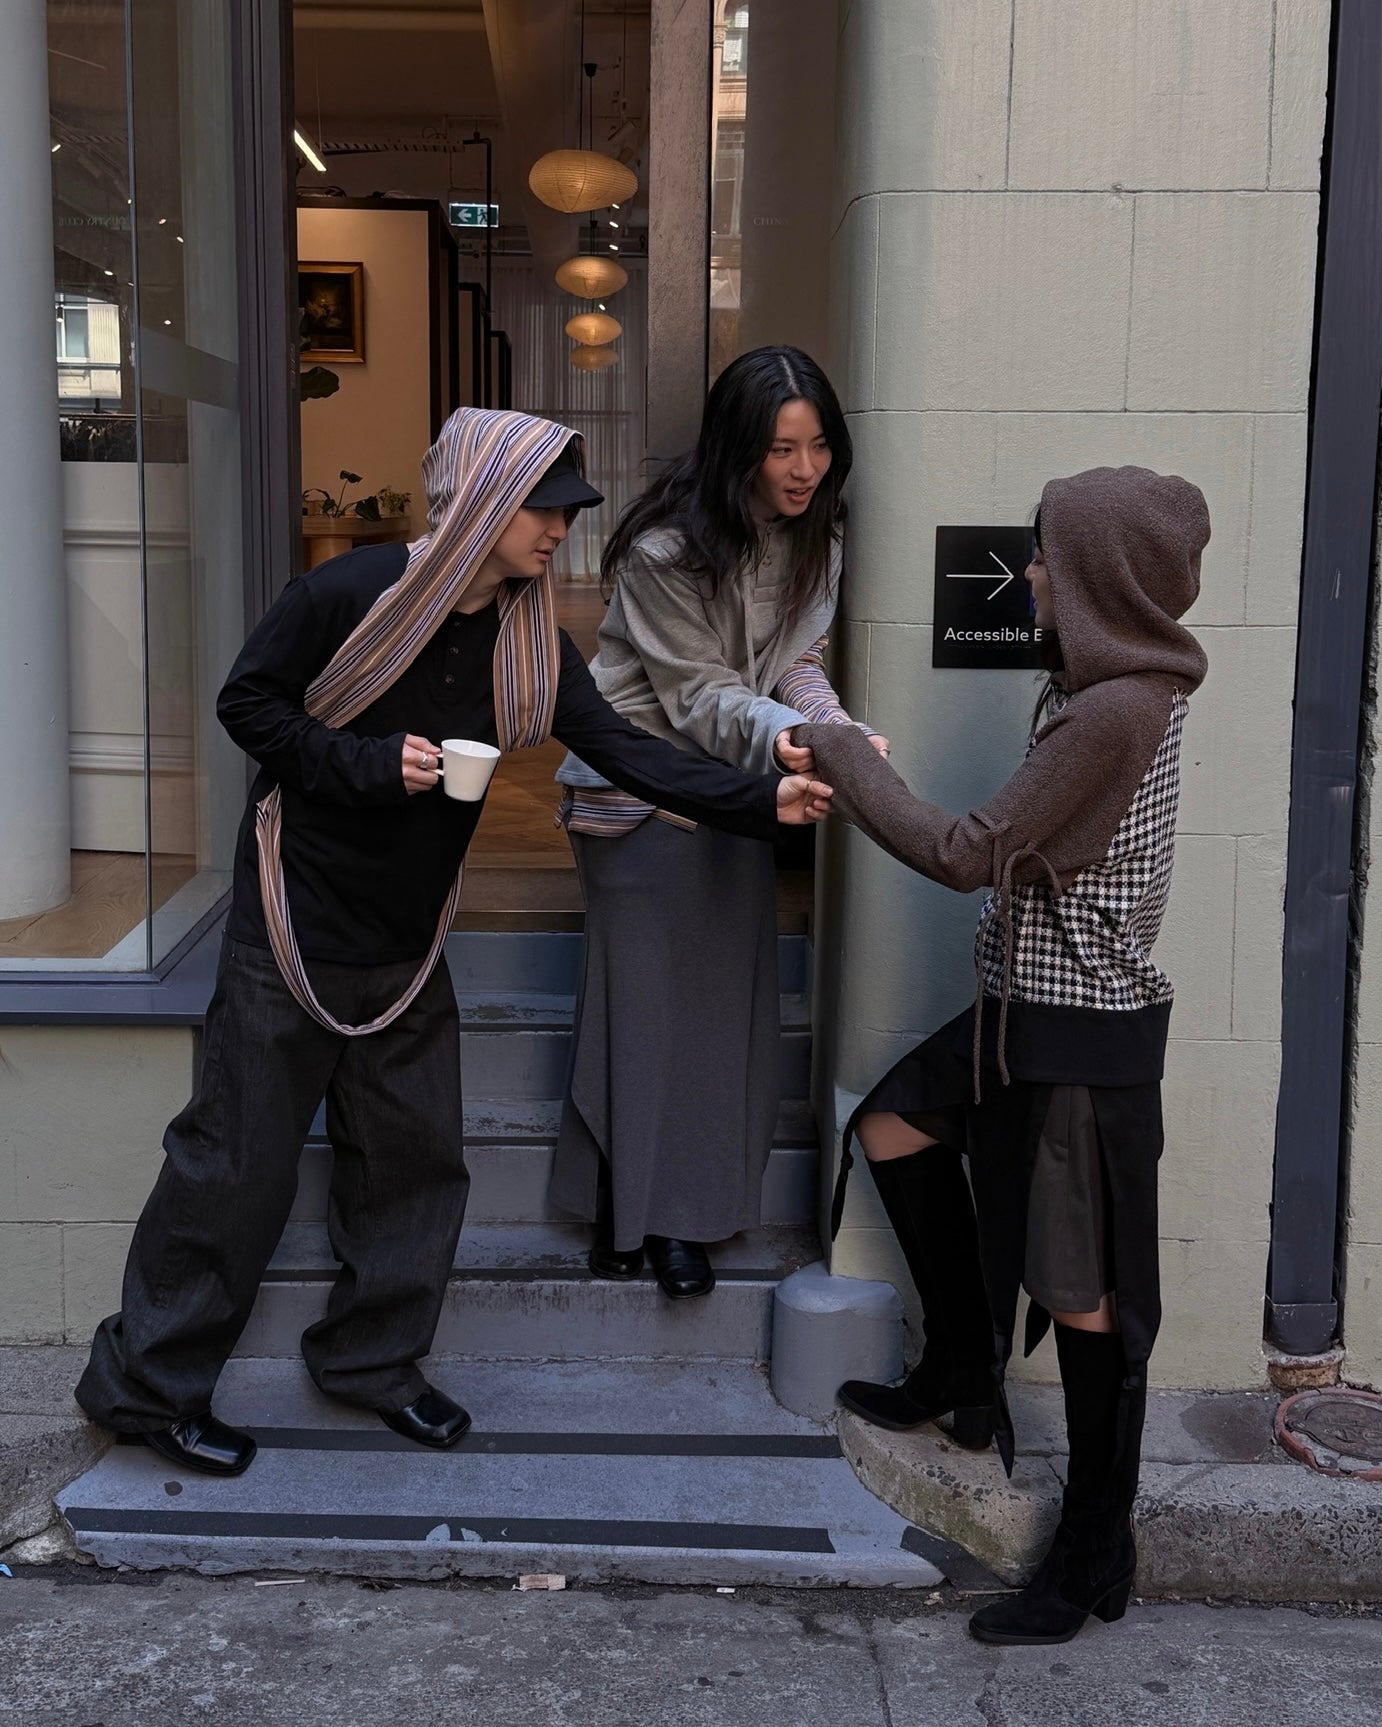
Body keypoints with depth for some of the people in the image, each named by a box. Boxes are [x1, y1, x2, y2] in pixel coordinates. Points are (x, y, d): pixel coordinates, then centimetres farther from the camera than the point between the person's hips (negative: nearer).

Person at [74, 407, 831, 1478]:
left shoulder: (530, 642, -1)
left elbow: (628, 752, -8)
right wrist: (369, 762, -21)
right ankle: (146, 1383, 16)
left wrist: (765, 802, -20)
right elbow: (247, 704, -8)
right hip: (296, 931, -6)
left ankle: (370, 1361, 28)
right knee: (238, 1159, 1)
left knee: (417, 1156, 10)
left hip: (408, 943, 6)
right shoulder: (349, 595, -15)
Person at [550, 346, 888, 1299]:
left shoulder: (814, 540, 0)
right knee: (642, 995, 1)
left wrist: (838, 734, -18)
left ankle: (686, 1215, 21)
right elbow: (698, 696, -20)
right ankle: (623, 1209, 15)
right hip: (642, 785, -6)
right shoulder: (667, 548, -22)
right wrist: (779, 736, -38)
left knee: (724, 996, 9)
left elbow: (795, 666, 2)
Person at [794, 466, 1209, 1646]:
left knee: (1084, 1294, 2)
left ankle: (1096, 1558, 19)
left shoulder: (1115, 713, -24)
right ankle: (965, 1376, 33)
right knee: (893, 1128, 21)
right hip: (1031, 1008, 10)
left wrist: (844, 762, -10)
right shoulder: (1128, 682, 5)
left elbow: (973, 857, -20)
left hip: (1082, 1036, -10)